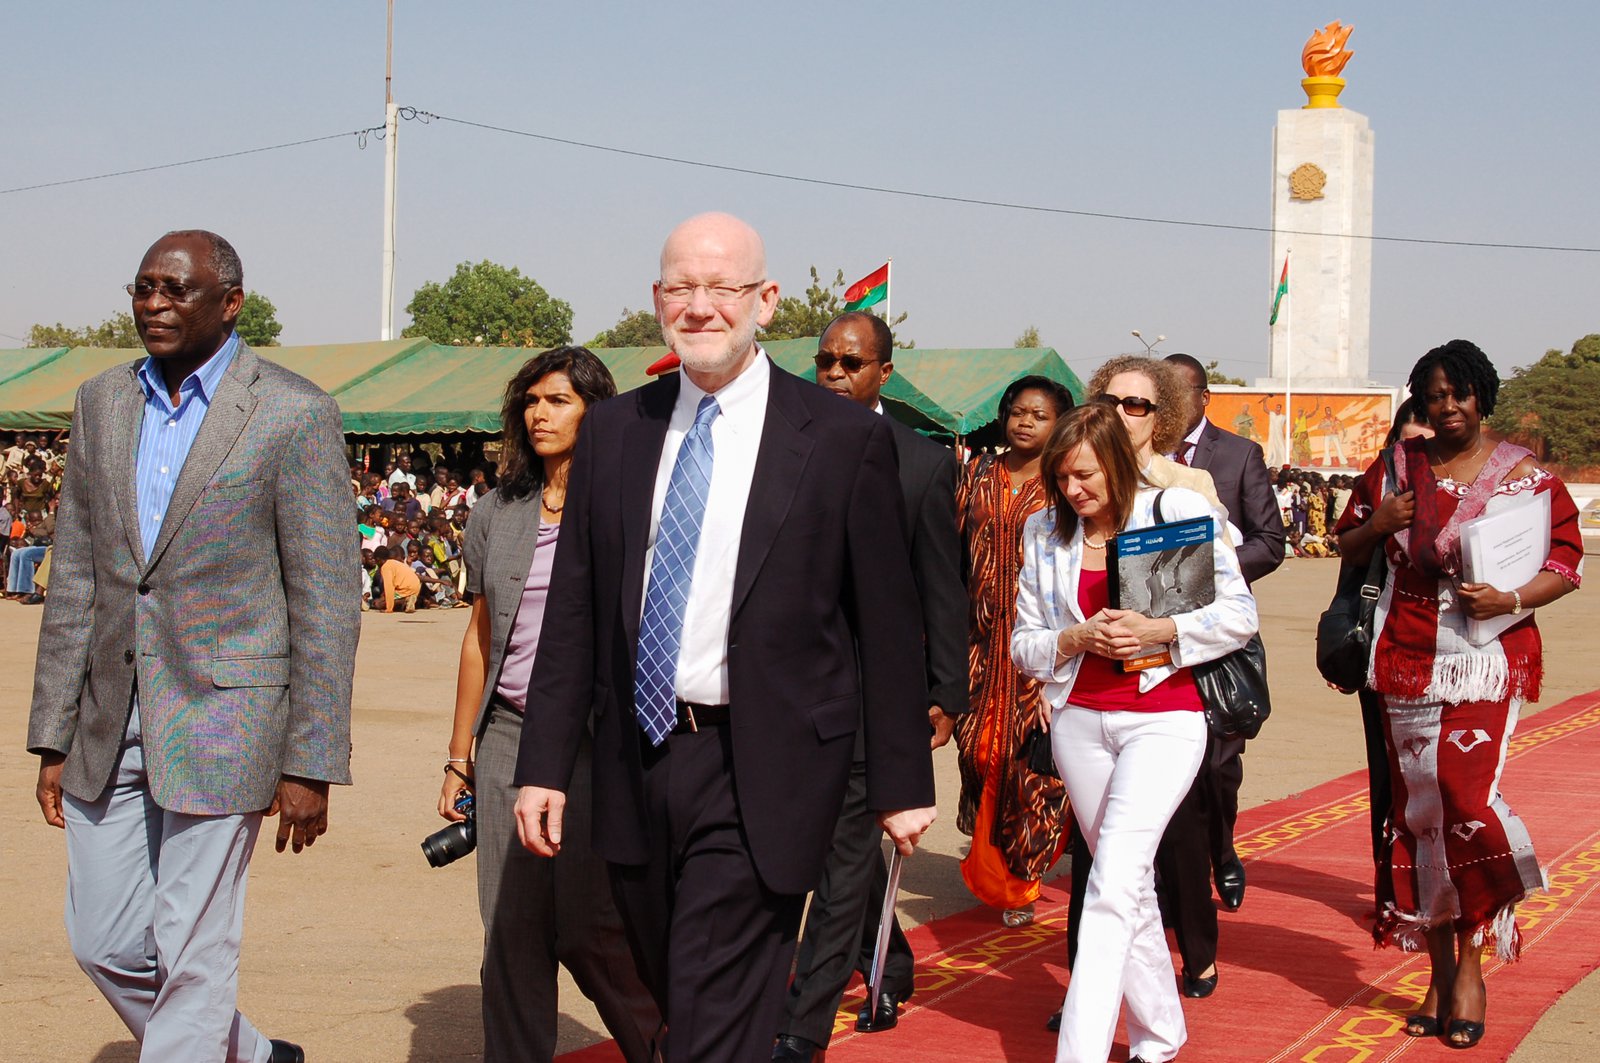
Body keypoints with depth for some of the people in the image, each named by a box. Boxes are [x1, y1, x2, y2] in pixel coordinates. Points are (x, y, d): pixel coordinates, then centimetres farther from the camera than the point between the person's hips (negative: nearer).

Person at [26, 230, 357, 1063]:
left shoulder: (295, 413, -7)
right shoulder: (102, 403, 10)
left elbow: (325, 602, -8)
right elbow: (74, 580, 12)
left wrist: (309, 763, -10)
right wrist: (53, 737, 9)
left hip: (221, 718, -6)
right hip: (110, 723, 6)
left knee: (193, 956, -1)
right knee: (104, 943, 11)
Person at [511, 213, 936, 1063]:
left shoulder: (844, 439, -4)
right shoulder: (613, 431, 8)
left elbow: (887, 625, -2)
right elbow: (574, 612, 9)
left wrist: (901, 785, -2)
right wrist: (544, 763, 4)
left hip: (759, 776, -5)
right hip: (639, 761, 5)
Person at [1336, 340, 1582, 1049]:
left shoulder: (1527, 476, 0)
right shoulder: (1395, 468, 10)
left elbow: (1568, 562, 0)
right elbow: (1348, 547, 18)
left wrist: (1513, 599, -17)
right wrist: (1381, 525, -4)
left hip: (1488, 660, -4)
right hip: (1408, 662, 4)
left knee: (1465, 799, -15)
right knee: (1418, 810, 5)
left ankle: (1471, 963, 1)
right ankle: (1439, 973, 14)